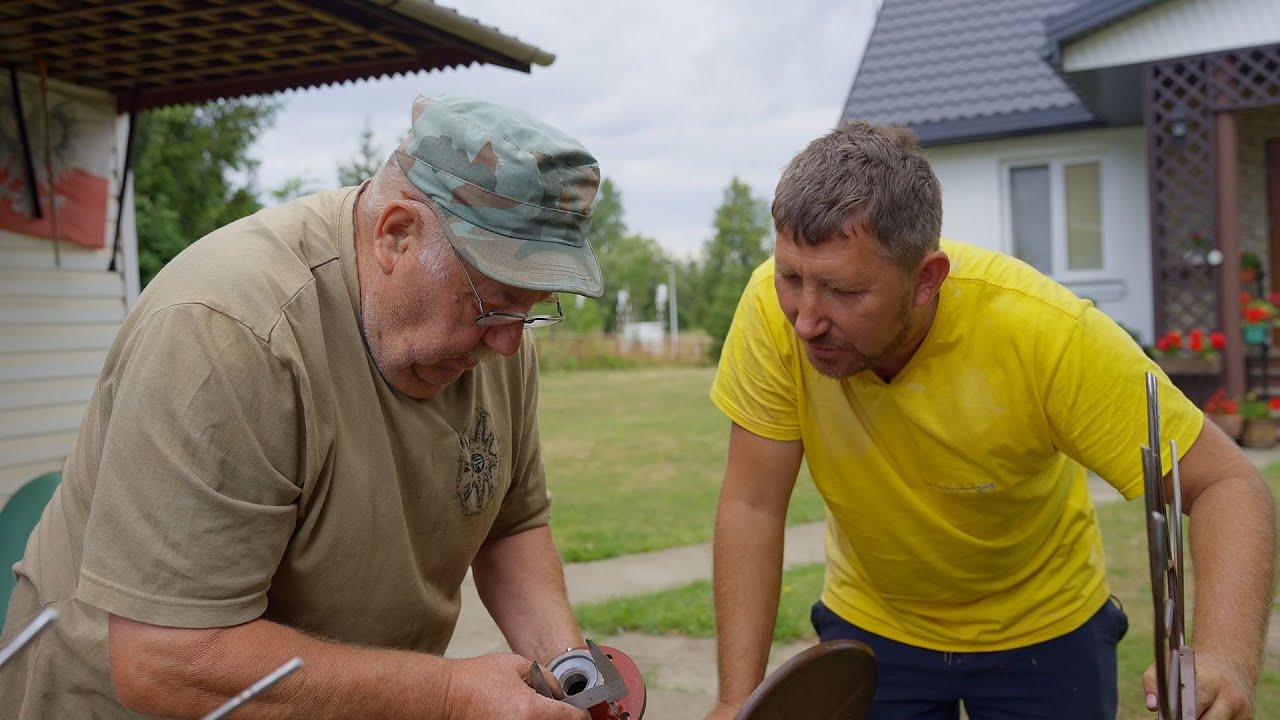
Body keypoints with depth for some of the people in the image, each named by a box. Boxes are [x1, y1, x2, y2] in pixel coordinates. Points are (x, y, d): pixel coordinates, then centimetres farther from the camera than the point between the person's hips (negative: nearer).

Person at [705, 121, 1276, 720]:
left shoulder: (1045, 330, -32)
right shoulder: (771, 307, -26)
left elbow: (1225, 484, -24)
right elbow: (752, 506, -20)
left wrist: (1226, 660, -40)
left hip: (1043, 631, 0)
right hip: (870, 625, 1)